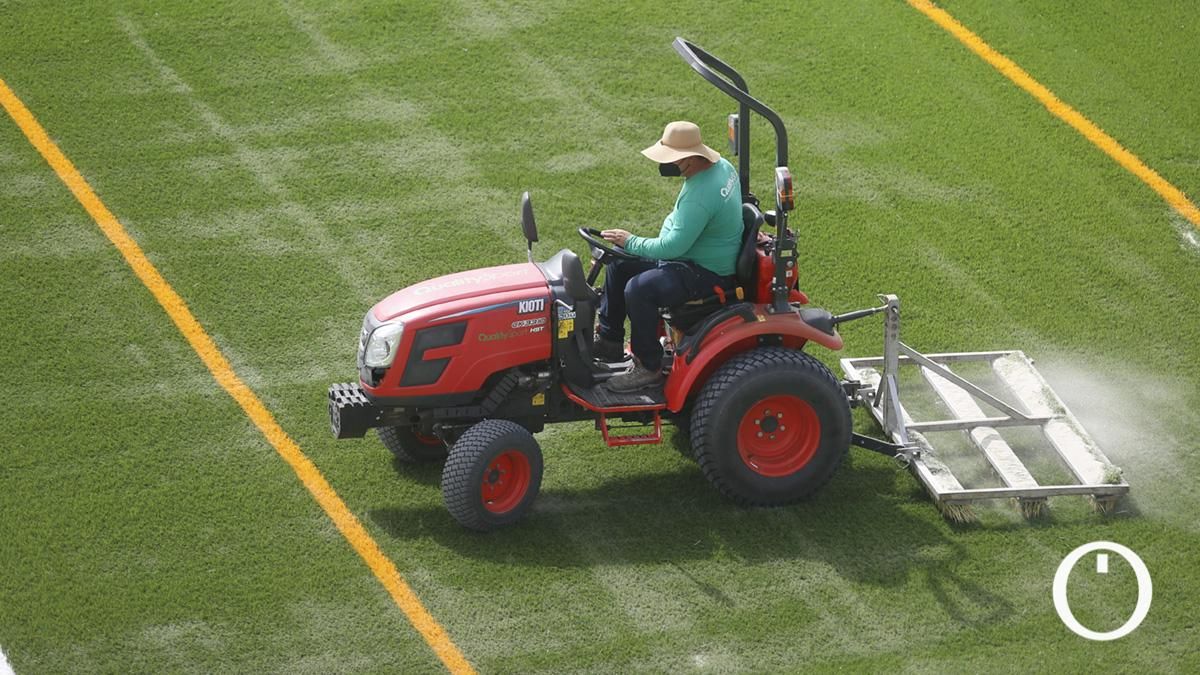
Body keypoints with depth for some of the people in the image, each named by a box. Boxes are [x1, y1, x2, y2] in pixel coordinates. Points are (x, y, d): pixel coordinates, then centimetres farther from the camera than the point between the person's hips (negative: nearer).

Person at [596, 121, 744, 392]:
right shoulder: (720, 166, 1)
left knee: (638, 289, -29)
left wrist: (632, 242, -16)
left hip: (707, 273, -11)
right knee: (619, 265, 12)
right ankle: (608, 341, 22)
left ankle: (649, 369, -15)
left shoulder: (701, 196, -30)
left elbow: (674, 246, -29)